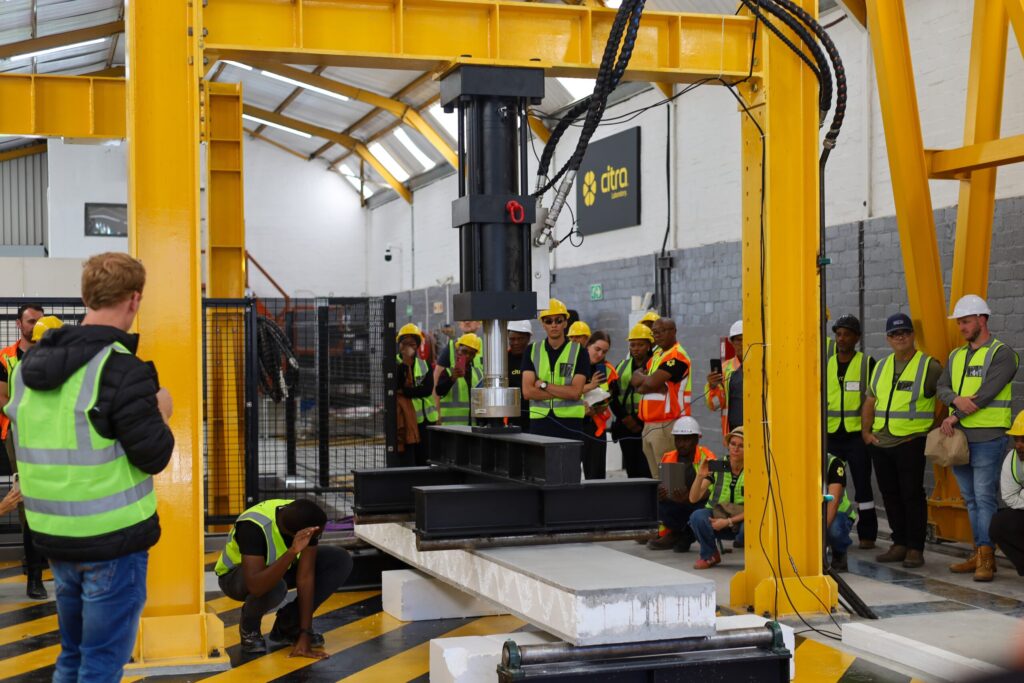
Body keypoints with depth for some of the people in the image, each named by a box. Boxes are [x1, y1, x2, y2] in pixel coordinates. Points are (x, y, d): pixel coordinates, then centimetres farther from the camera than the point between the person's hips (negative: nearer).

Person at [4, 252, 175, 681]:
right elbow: (154, 457, -17)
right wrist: (159, 413, 2)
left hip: (53, 536, 7)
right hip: (113, 538, -7)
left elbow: (40, 441, 13)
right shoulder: (121, 369, -18)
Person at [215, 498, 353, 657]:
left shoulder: (305, 519, -25)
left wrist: (305, 635, -27)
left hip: (281, 566, 5)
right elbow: (256, 586, -48)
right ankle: (249, 627, -5)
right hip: (237, 575, -5)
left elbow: (305, 577, -24)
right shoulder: (253, 526, -38)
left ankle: (288, 624, -2)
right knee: (274, 586, -40)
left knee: (341, 560, -17)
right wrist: (292, 551, -57)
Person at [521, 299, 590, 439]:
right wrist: (563, 392, -8)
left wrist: (543, 385, -8)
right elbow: (527, 392, -3)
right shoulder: (532, 351, 8)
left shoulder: (579, 352, 2)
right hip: (539, 421, 2)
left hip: (570, 423, -2)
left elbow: (575, 392, -9)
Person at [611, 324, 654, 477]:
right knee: (632, 470, 6)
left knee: (646, 470, -12)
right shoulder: (622, 366, 16)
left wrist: (639, 420, -11)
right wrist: (624, 417, -1)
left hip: (646, 425, -5)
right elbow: (613, 397, 12)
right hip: (626, 427, 5)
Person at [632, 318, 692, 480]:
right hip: (650, 425, 9)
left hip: (668, 425, -9)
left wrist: (640, 377, 3)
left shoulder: (677, 356, -10)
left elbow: (651, 382, -18)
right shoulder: (656, 357, 21)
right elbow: (636, 383, 9)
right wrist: (658, 387, -9)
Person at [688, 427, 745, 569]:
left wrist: (728, 522, -22)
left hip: (742, 520, -2)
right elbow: (693, 499, -10)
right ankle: (710, 555, -1)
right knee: (697, 516, -29)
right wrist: (700, 476, -27)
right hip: (717, 516, 2)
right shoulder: (717, 468, -7)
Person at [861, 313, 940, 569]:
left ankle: (915, 549, 1)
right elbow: (869, 402, 19)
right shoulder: (881, 366, 15)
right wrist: (865, 431, 9)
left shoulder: (928, 366, -3)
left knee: (912, 495, -5)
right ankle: (899, 544, 18)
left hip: (911, 442, -6)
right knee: (890, 495, 9)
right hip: (880, 443, 6)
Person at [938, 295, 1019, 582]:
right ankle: (980, 555, 14)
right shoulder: (956, 356, 17)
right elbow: (942, 387, 6)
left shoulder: (1001, 354, -5)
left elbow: (987, 393, -15)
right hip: (959, 437, 7)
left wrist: (955, 416, -14)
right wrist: (957, 400, -17)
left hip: (987, 437, -7)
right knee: (970, 499, 9)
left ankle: (986, 558, -10)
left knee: (984, 497, -10)